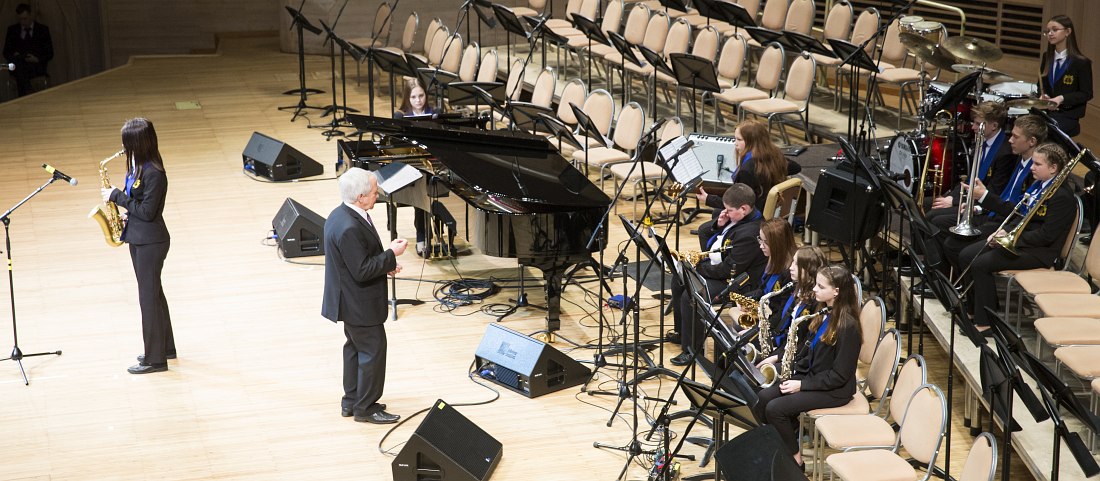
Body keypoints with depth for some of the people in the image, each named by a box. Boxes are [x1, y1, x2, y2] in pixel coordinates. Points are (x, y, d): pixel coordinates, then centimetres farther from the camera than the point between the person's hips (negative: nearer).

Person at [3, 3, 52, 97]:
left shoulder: (43, 30, 13)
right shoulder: (12, 29, 18)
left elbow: (49, 54, 7)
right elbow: (6, 52, 16)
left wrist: (37, 59, -13)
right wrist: (14, 56, -8)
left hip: (37, 65, -2)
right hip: (17, 67, 2)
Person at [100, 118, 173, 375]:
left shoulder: (153, 173, -24)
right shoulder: (138, 165, 5)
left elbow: (147, 212, -23)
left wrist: (117, 196, -18)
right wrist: (126, 211, -1)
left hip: (150, 242, -10)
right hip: (138, 237, 10)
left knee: (149, 296, -2)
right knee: (153, 292, 19)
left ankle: (156, 359, 8)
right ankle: (165, 347, 32)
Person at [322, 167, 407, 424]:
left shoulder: (342, 215, 2)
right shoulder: (349, 228, -30)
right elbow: (362, 271, -27)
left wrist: (386, 264, 5)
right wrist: (391, 254, -18)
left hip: (351, 301, 10)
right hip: (359, 304, -10)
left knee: (356, 348, 20)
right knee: (373, 351, 1)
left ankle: (351, 401, 32)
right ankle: (365, 408, 12)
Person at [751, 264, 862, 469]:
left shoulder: (848, 326, -21)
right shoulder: (822, 313, 6)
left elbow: (839, 375, -20)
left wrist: (802, 384, -20)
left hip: (834, 390, -8)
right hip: (809, 375, 8)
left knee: (775, 408, -21)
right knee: (762, 398, -11)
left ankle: (795, 459, -5)